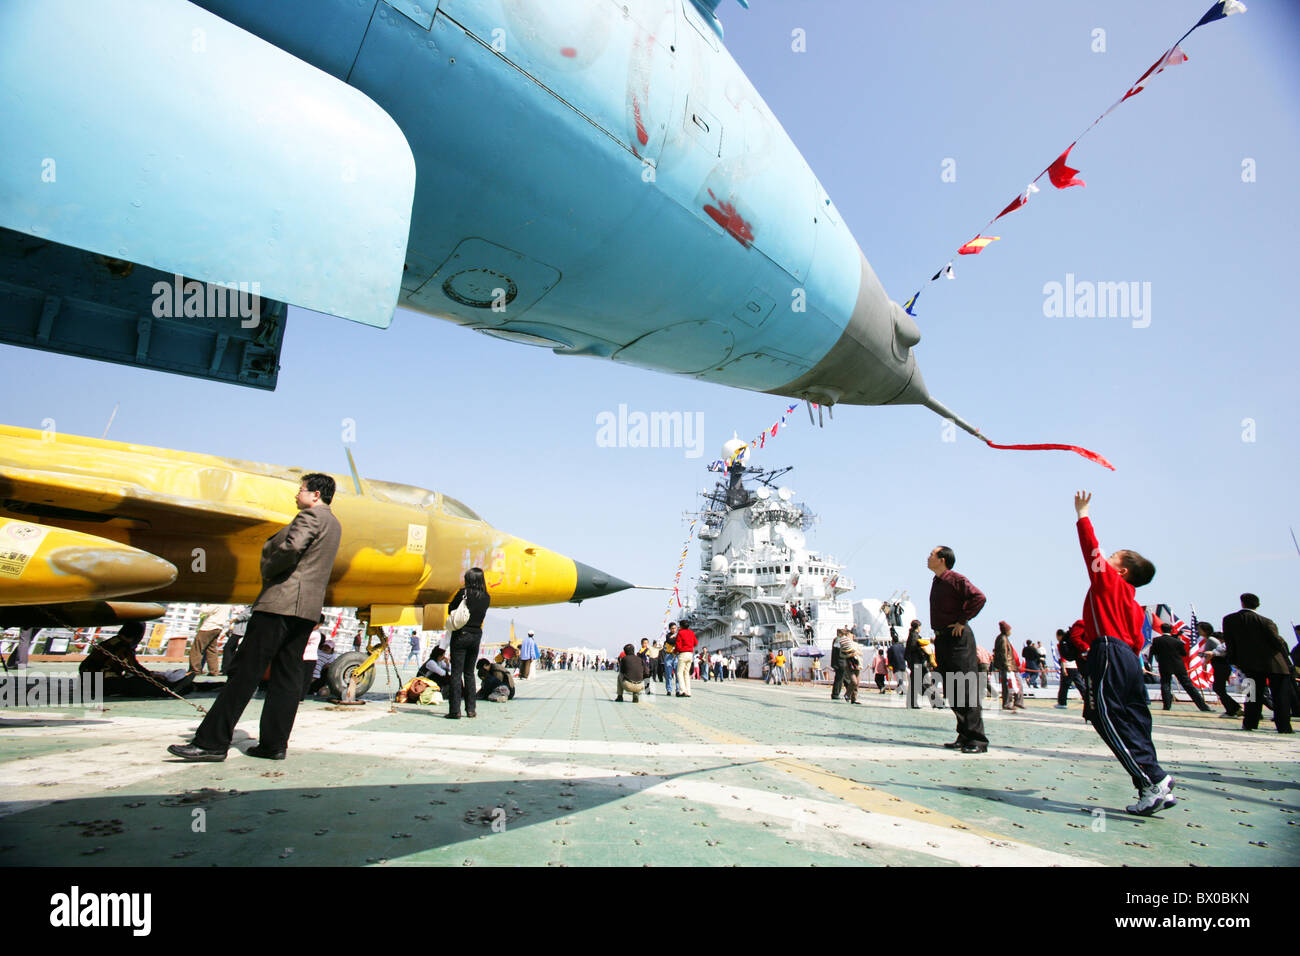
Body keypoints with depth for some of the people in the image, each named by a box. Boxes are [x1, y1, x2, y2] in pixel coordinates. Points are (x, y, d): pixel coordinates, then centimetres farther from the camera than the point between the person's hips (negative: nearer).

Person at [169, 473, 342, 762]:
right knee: (287, 675, 7)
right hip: (307, 609, 9)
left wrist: (268, 571, -8)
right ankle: (274, 743, 8)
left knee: (245, 671, -7)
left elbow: (291, 547, -23)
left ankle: (212, 741, -4)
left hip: (282, 602, -9)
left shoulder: (311, 516, -7)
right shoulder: (334, 524, 23)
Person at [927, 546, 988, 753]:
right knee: (952, 692, 10)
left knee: (966, 689, -9)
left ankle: (977, 740, -5)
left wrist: (962, 621, -18)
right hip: (942, 639, 9)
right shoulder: (936, 582, 17)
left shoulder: (955, 579, -10)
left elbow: (978, 597, -23)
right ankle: (964, 736, 17)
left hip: (958, 638, -9)